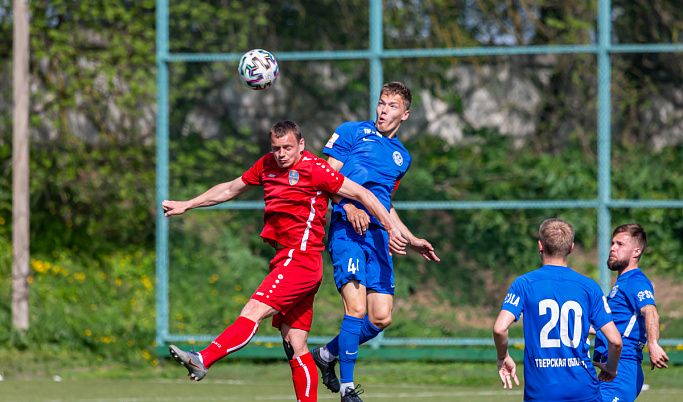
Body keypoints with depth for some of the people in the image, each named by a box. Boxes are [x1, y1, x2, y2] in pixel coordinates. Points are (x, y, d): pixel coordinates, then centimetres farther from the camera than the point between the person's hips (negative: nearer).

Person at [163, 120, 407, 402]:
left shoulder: (313, 169, -6)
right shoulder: (267, 165, 15)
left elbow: (360, 193, -3)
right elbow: (230, 189, 29)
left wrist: (391, 228, -5)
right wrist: (186, 205, 30)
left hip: (301, 259, -8)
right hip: (286, 260, 8)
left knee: (254, 312, -22)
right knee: (295, 345, 4)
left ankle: (203, 360, -34)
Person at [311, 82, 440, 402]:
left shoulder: (401, 156, 24)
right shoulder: (353, 132, 6)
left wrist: (412, 240, 26)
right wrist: (349, 207, -16)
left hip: (378, 234, 6)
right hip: (347, 229, -6)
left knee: (381, 319, -2)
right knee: (356, 308, -19)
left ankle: (327, 354, 22)